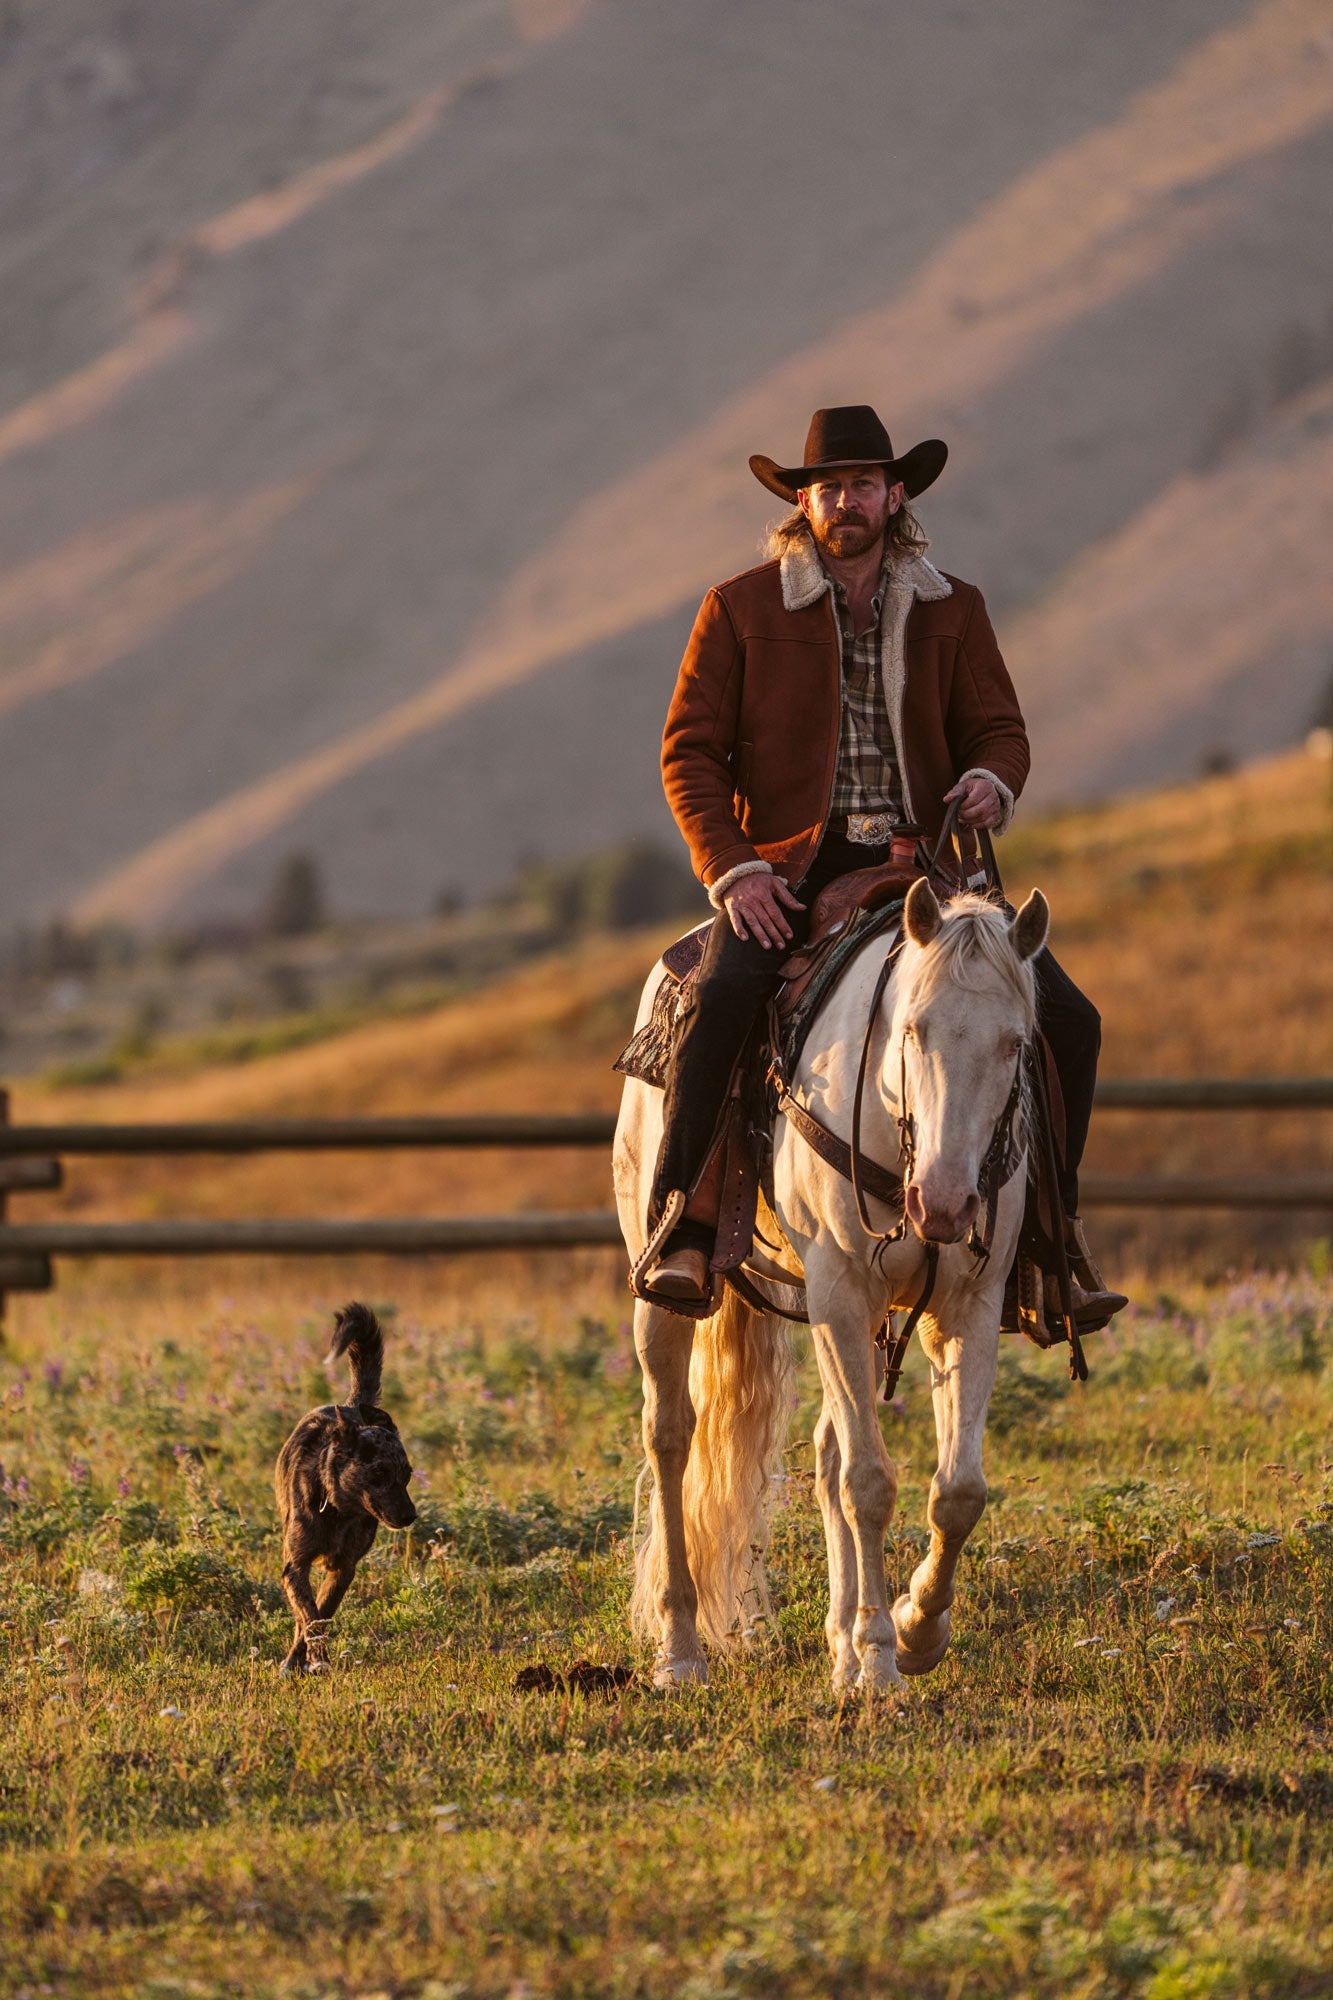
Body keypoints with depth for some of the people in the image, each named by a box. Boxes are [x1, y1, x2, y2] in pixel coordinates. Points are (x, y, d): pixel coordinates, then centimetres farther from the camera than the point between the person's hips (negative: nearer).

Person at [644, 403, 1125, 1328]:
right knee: (721, 998, -33)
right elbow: (690, 751, 2)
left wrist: (991, 782, -13)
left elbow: (999, 729, 13)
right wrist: (731, 870, -13)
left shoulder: (952, 612, 11)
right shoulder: (741, 610, 3)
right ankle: (681, 1228, -26)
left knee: (1066, 1019, -12)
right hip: (791, 868, -3)